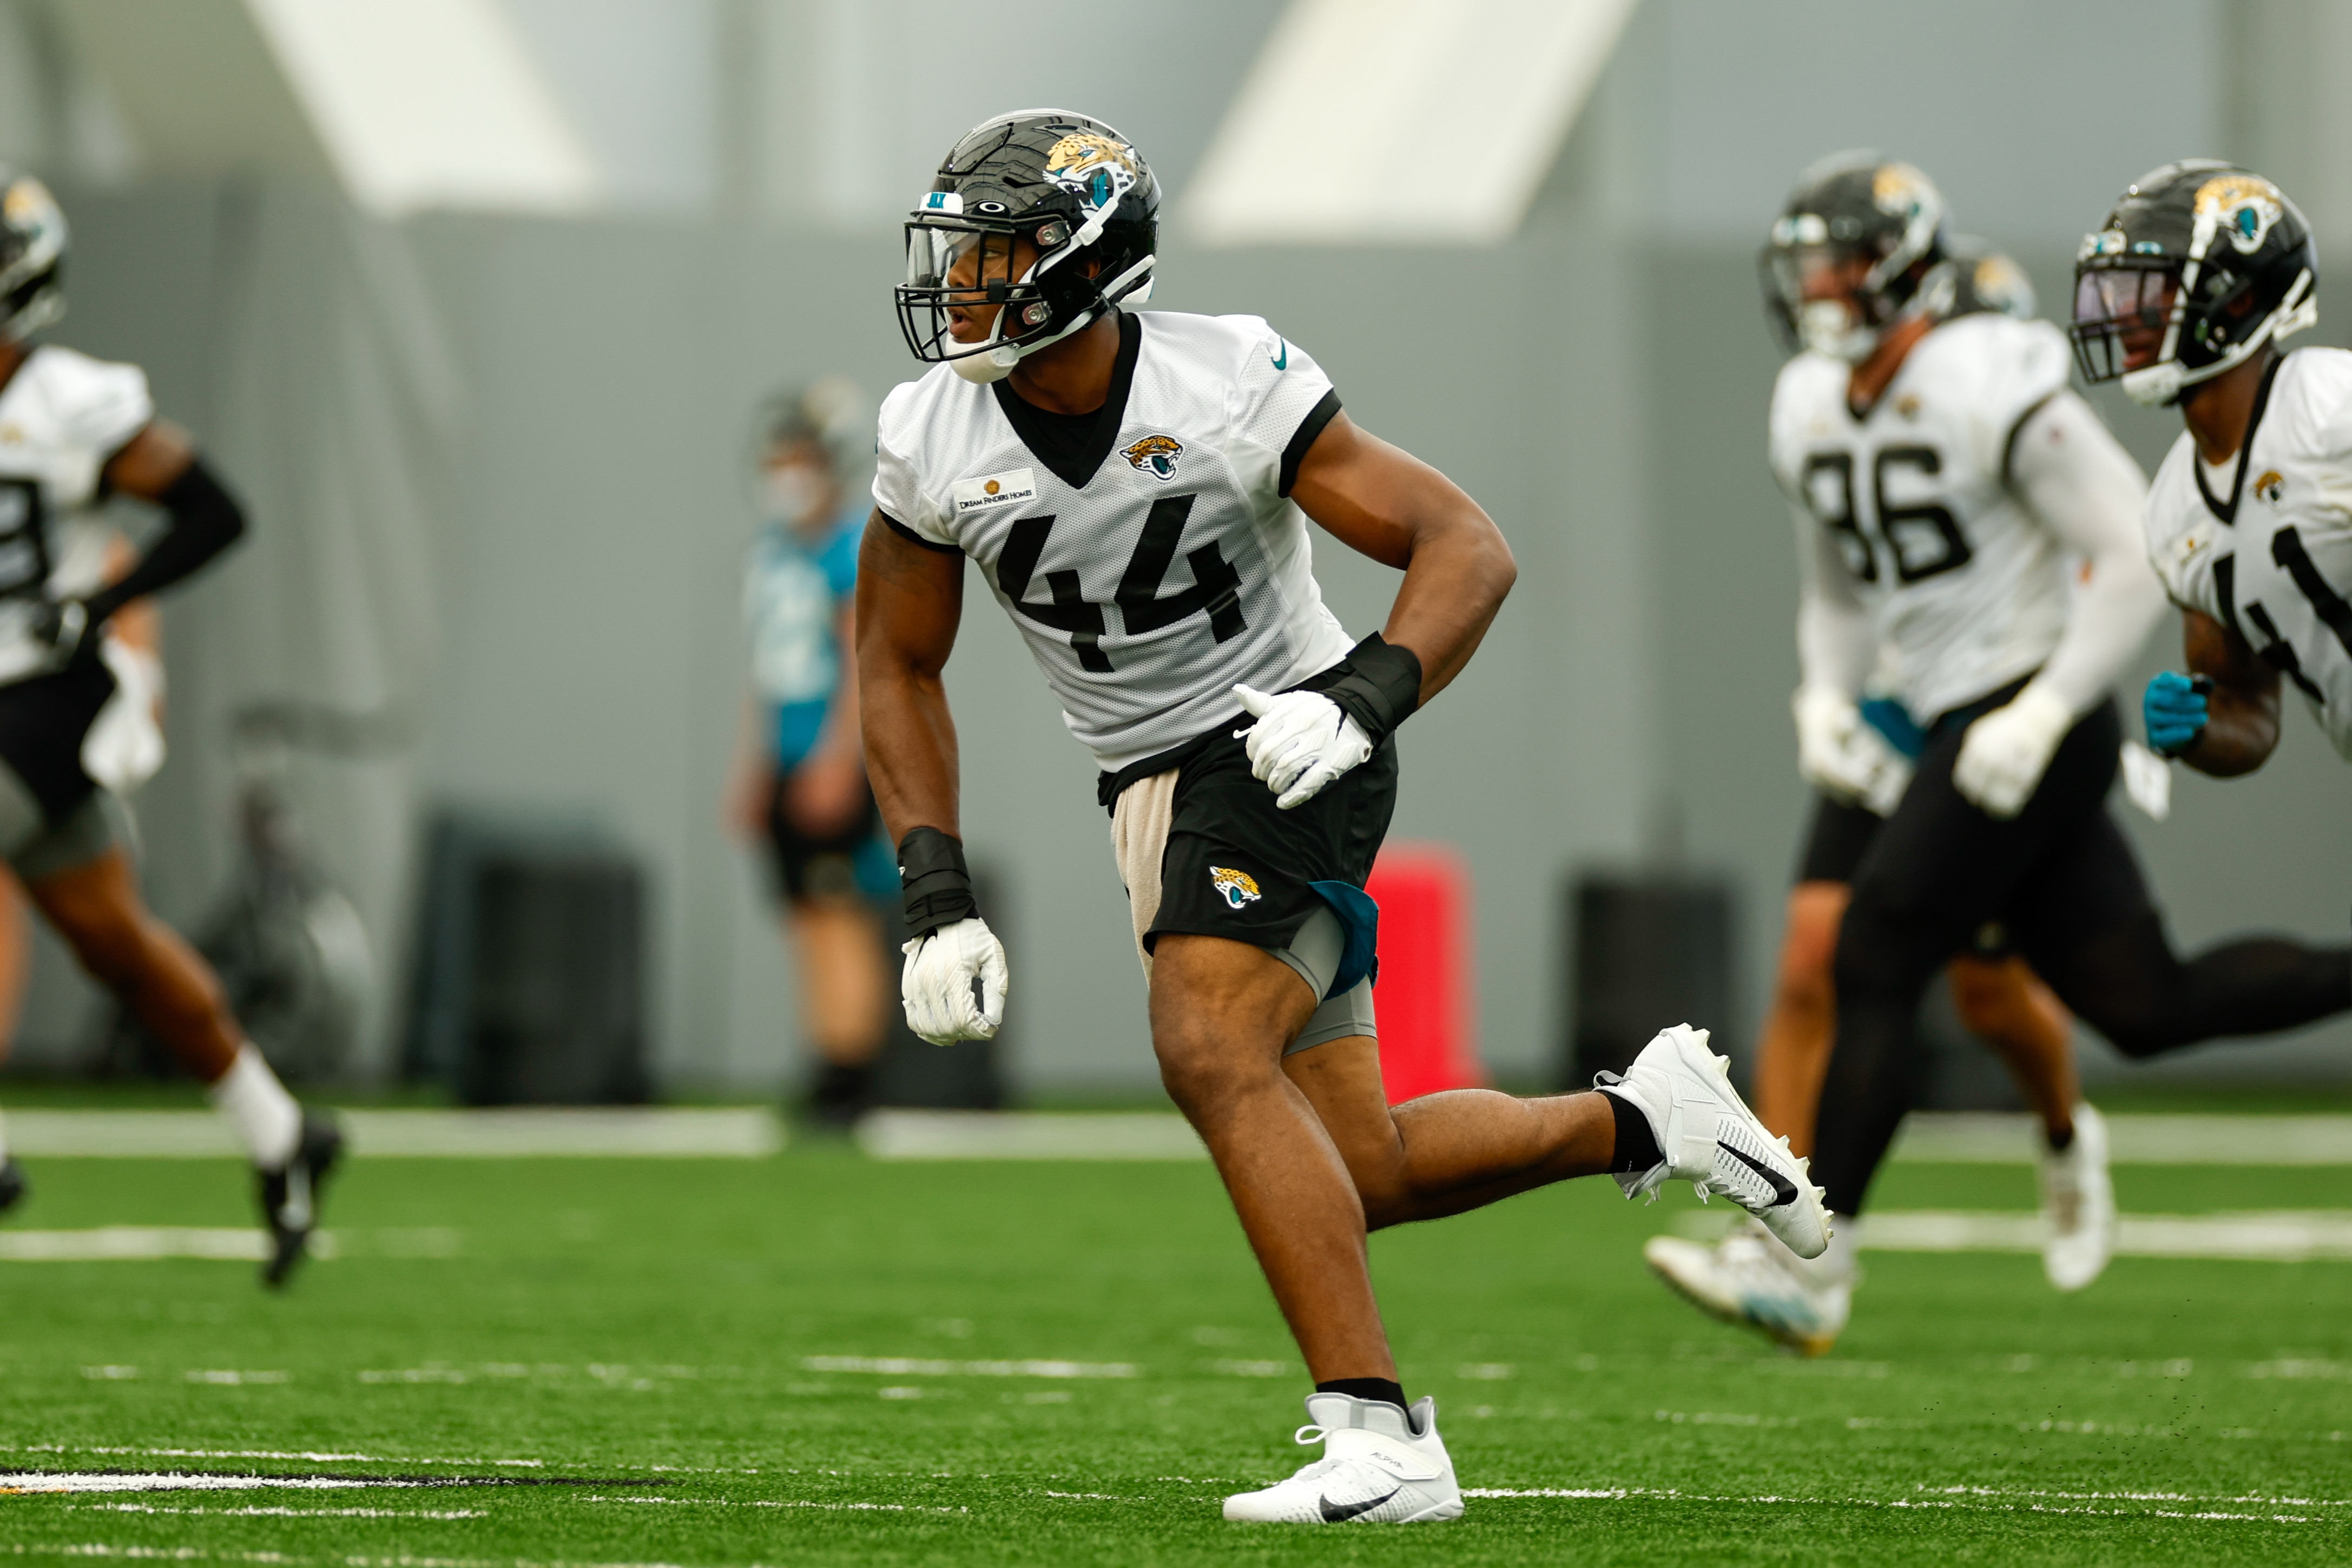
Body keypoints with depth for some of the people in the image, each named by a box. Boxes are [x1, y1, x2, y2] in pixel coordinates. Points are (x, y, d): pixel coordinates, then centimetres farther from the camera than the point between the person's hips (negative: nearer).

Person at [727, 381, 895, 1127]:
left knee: (840, 916, -11)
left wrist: (838, 759, -20)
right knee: (807, 920, 7)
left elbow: (864, 660, -15)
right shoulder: (772, 551, 15)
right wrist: (752, 771, 20)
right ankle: (830, 1079, 10)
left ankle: (849, 1079, -11)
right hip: (791, 758, 8)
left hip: (841, 758, -8)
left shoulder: (857, 549, -11)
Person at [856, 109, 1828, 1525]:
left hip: (1285, 755, -6)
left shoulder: (1226, 389, -20)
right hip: (1156, 792, 6)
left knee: (1212, 1052, -29)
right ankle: (1643, 1121, 30)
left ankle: (1381, 1441, -29)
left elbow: (1467, 547, -17)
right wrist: (938, 897, -4)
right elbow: (899, 667, 5)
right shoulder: (936, 444, -7)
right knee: (1359, 1178, 7)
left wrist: (1363, 699, -35)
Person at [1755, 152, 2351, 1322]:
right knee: (2142, 1005, 6)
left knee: (1874, 963, -11)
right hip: (1961, 732, 8)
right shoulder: (1809, 408, 10)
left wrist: (2044, 711, -21)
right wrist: (1826, 693, 6)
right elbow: (1839, 589, 25)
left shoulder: (1988, 390, -16)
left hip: (2033, 726, -8)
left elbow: (2134, 561, -16)